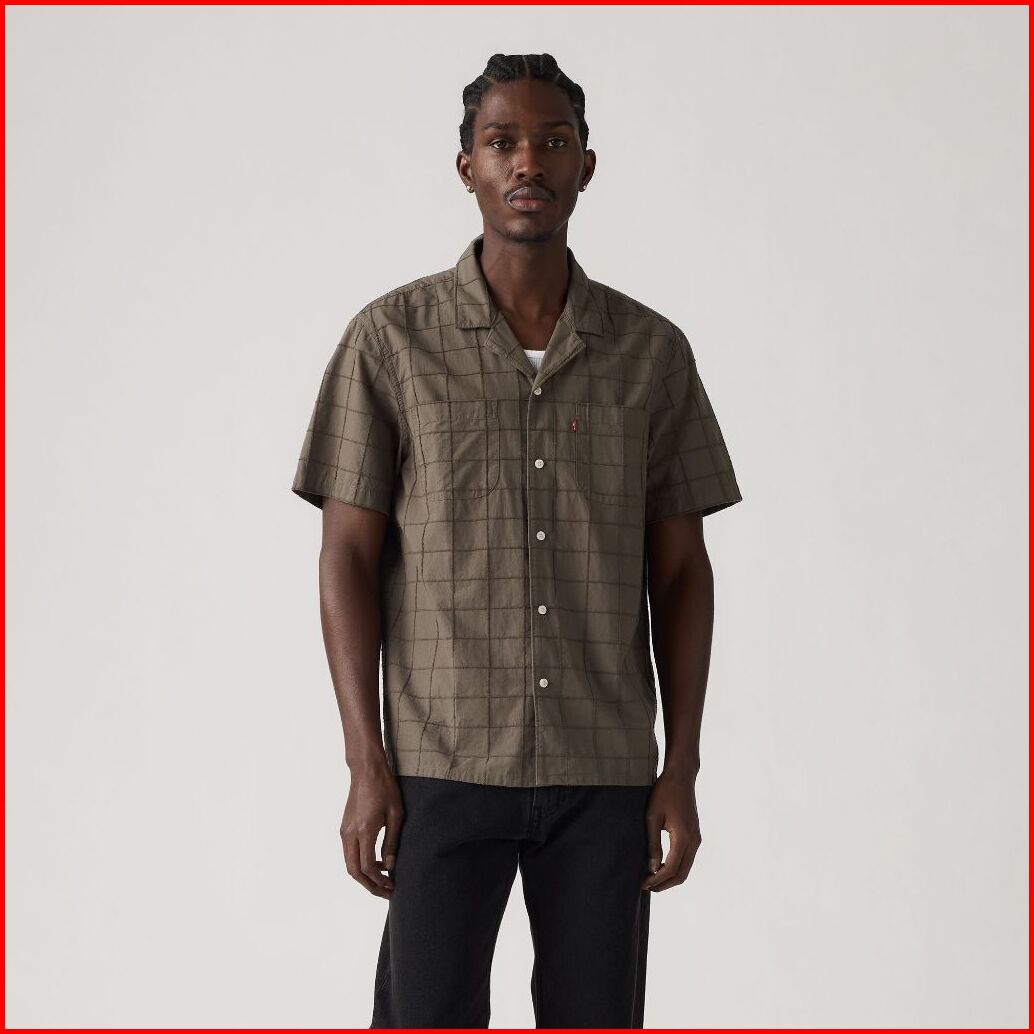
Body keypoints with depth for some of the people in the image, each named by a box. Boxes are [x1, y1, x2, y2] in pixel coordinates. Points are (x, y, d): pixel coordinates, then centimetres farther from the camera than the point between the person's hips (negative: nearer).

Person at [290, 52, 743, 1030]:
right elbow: (348, 556, -1)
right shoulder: (392, 337, 0)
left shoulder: (652, 351, 5)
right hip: (443, 766, -2)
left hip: (605, 774, 2)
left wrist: (681, 768, 2)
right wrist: (366, 763, -8)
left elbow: (680, 572, 8)